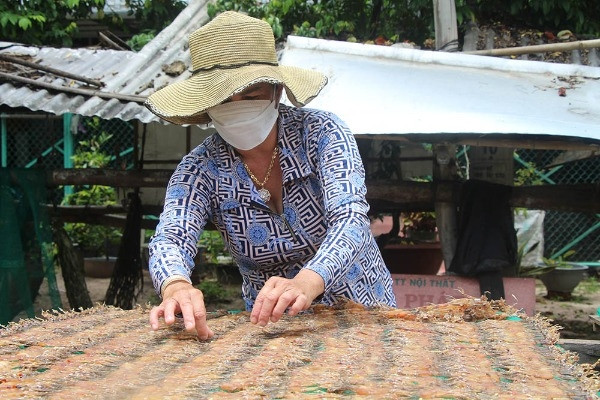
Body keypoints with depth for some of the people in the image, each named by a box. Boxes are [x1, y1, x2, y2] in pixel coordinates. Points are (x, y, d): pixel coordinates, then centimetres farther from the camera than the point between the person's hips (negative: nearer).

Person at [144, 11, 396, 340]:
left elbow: (350, 221, -21)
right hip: (273, 326, 1)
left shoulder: (321, 133, -8)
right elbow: (171, 239, -18)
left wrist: (306, 284, -42)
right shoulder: (202, 168, -4)